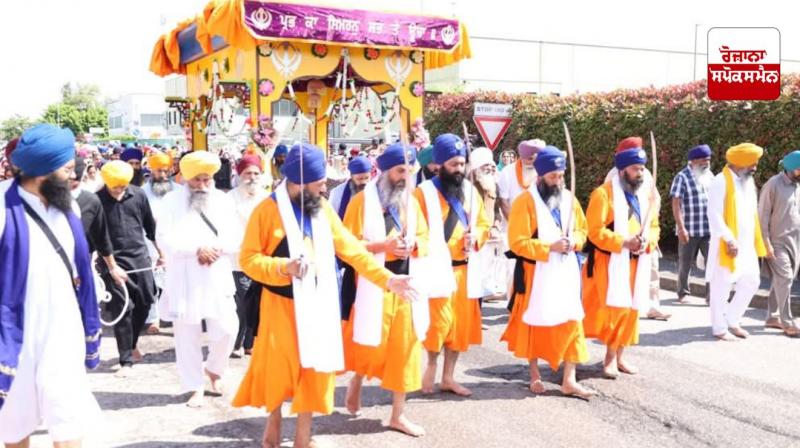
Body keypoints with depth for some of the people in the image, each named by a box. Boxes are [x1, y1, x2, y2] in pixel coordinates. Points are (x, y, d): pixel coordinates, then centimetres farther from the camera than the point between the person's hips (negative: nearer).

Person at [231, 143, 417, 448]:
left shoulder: (323, 208, 3)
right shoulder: (268, 209, -10)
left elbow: (350, 248, 3)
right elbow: (248, 259, -11)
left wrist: (387, 278, -3)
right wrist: (284, 268, -27)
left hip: (318, 303, 4)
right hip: (281, 303, -4)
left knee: (315, 367, 9)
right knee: (277, 366, 6)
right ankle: (274, 418, 34)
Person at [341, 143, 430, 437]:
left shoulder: (411, 203, 10)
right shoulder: (362, 201, -7)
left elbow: (425, 239, 15)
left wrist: (414, 245, -8)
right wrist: (383, 245, -20)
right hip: (374, 285, -5)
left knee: (405, 348, 5)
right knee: (369, 346, 2)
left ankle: (398, 414, 17)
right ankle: (355, 383, 36)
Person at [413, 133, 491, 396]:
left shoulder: (470, 191, 10)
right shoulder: (424, 192, -7)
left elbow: (484, 224, 16)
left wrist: (475, 237, -4)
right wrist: (432, 249, -19)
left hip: (465, 269, 6)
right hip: (437, 269, -5)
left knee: (461, 324, 8)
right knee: (438, 323, -9)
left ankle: (448, 377, 22)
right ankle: (431, 364, 20)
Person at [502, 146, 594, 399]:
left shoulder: (568, 198, 6)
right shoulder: (525, 201, -12)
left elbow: (582, 229, 15)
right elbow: (518, 242, -15)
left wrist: (574, 241, -7)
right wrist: (549, 247, -21)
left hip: (566, 272, 5)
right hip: (537, 274, -5)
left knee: (572, 323, 2)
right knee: (535, 323, 8)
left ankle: (569, 381, 9)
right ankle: (535, 375, 26)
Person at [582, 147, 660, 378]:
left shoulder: (647, 195, 11)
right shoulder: (603, 193, -11)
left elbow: (654, 226, 15)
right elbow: (595, 230, -16)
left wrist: (647, 242, -7)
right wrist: (624, 242, -22)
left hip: (637, 262, 7)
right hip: (610, 262, -6)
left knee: (631, 309, 10)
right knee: (614, 308, -8)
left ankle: (620, 356, 22)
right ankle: (610, 357, 6)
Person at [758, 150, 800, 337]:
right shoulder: (773, 185, -11)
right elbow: (763, 215, -11)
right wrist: (766, 242, -15)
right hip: (778, 241, -6)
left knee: (781, 280, 10)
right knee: (784, 279, -9)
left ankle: (772, 317, 19)